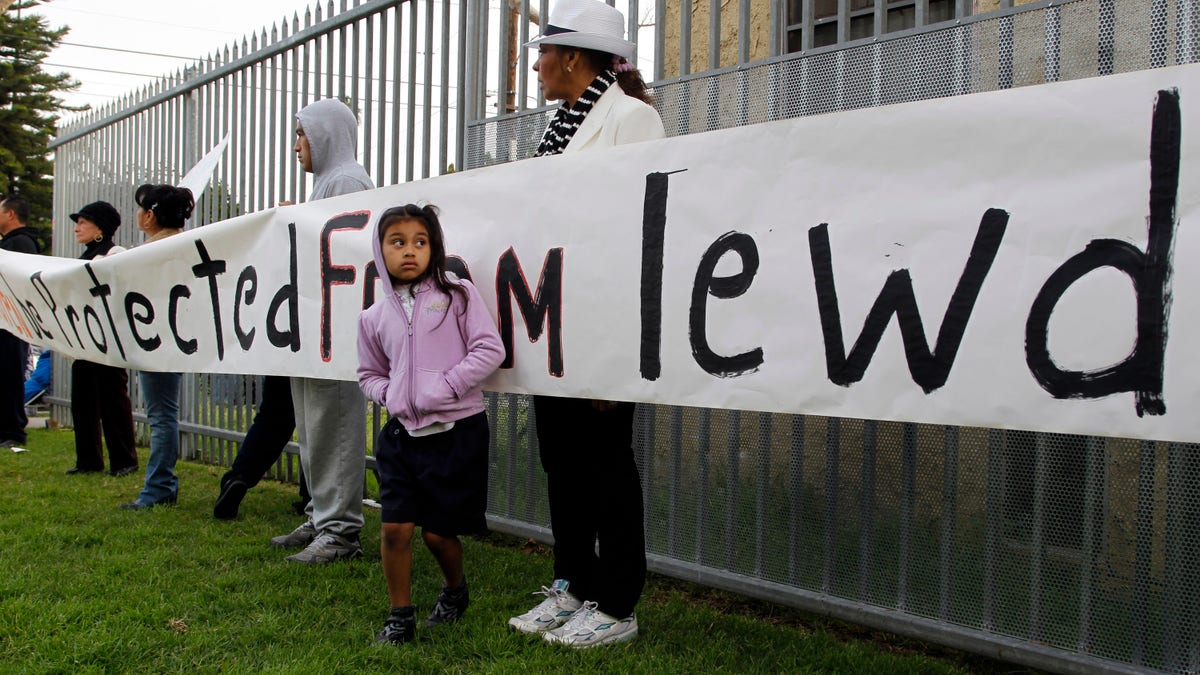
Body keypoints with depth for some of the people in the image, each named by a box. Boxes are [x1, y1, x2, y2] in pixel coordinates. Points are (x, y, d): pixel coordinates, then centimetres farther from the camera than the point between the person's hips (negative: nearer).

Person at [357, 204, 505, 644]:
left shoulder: (457, 295, -3)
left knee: (438, 532, 5)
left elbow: (490, 349, -8)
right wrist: (388, 394, -1)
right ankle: (400, 617, 16)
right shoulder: (374, 318, 7)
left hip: (457, 430, -3)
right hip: (402, 433, 3)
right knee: (395, 528, -3)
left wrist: (444, 388, -14)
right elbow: (369, 373, 20)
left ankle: (455, 590, 35)